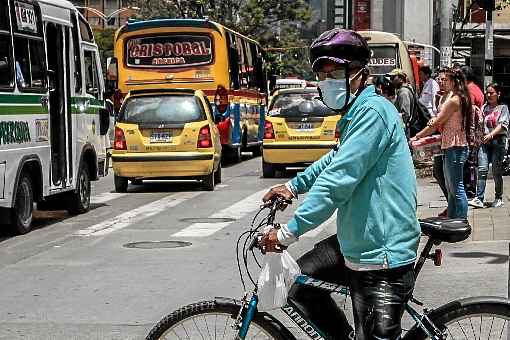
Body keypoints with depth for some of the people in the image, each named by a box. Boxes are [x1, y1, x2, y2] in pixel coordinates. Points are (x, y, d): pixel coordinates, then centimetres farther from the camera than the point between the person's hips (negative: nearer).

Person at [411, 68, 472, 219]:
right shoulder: (461, 98, 15)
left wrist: (416, 137, -6)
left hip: (454, 148, -10)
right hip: (452, 146, 10)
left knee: (456, 188, -7)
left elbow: (436, 123, -14)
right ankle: (451, 219, 23)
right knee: (451, 188, 16)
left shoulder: (454, 100, -16)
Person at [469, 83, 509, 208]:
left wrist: (491, 134, -21)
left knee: (497, 171, 2)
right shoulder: (484, 108, 15)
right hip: (484, 141, 3)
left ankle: (499, 198, 16)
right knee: (482, 169, -9)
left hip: (498, 141, -3)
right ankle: (479, 199, -14)